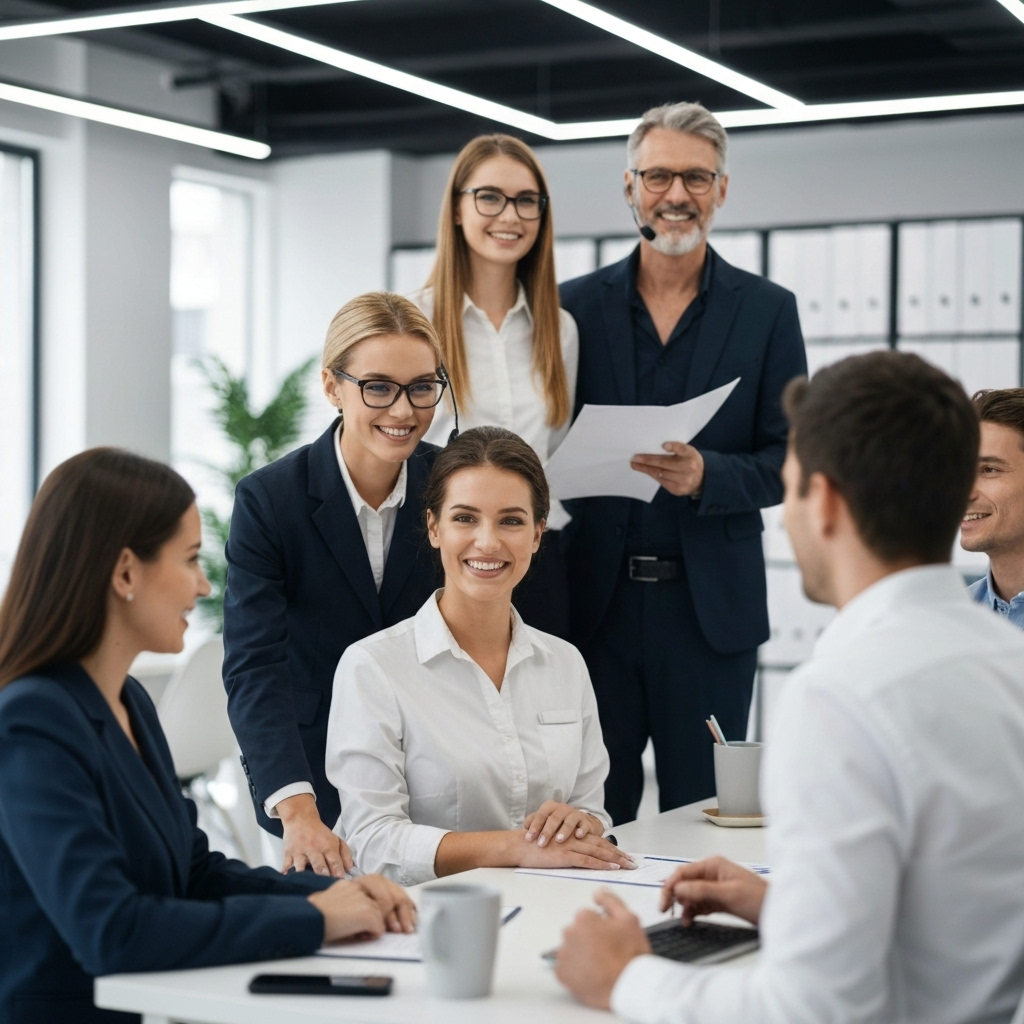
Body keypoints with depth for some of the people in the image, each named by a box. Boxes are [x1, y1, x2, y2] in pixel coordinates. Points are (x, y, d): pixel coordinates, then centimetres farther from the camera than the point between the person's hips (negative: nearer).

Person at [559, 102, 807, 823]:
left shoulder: (767, 310, 5)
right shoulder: (579, 305, 7)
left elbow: (789, 460, 0)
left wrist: (706, 475, -17)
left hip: (710, 605, -1)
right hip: (597, 598, 1)